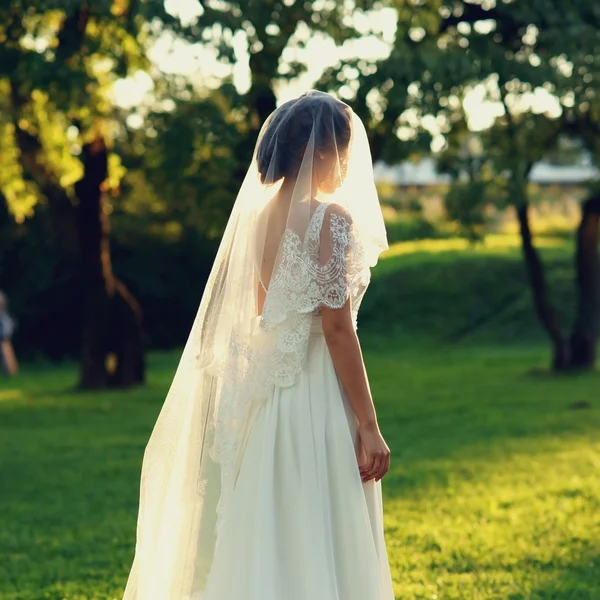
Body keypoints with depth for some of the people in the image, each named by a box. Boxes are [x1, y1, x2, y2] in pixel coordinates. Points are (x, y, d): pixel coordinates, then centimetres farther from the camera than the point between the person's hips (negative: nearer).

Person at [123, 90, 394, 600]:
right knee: (320, 551, -2)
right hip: (316, 398, -7)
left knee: (268, 548, 13)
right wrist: (369, 426, -13)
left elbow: (243, 321, 12)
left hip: (263, 399, 8)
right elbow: (337, 329, -16)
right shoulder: (331, 218, -12)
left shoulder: (258, 215, 9)